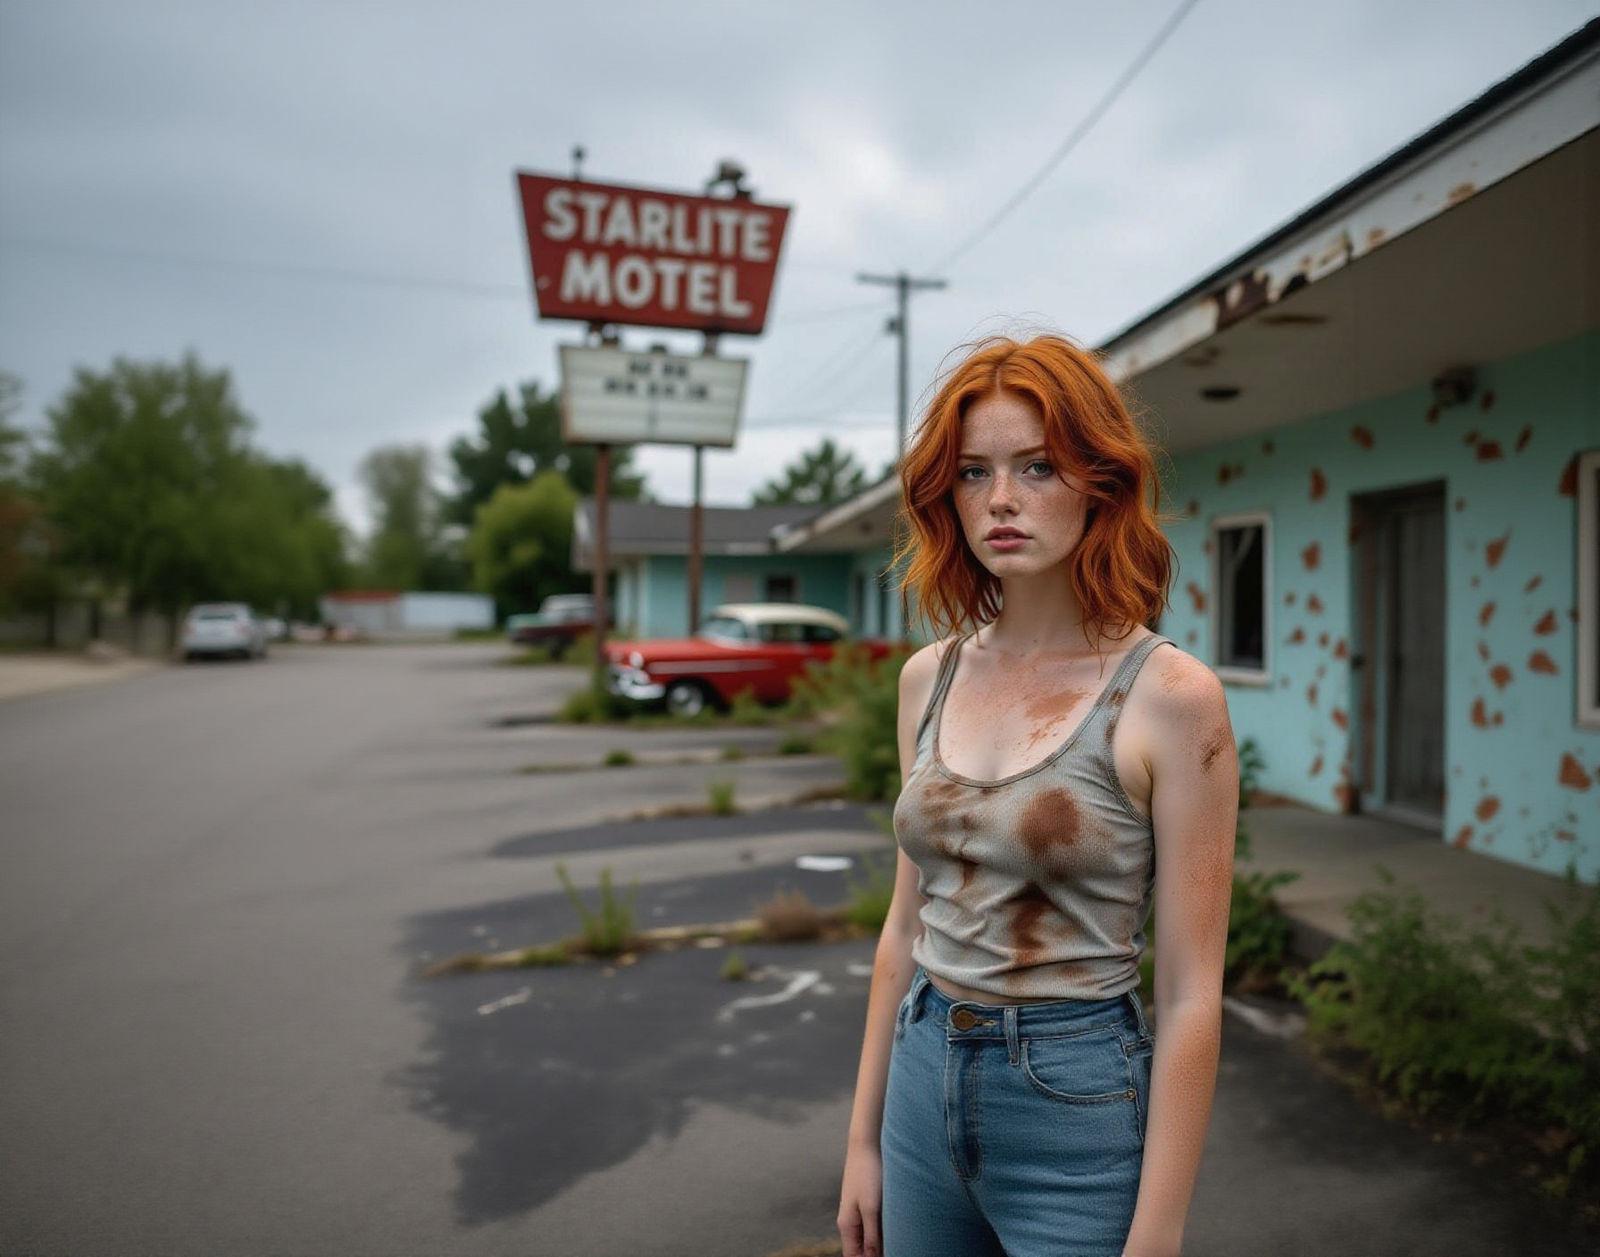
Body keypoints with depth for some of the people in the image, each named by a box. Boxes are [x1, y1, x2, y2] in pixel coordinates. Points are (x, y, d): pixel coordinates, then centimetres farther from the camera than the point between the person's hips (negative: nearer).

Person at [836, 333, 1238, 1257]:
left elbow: (1191, 997, -13)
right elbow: (908, 924, 7)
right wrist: (865, 1139, 10)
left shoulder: (1170, 696, -15)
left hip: (1078, 1110, -5)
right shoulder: (930, 679, 0)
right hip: (927, 1086, 5)